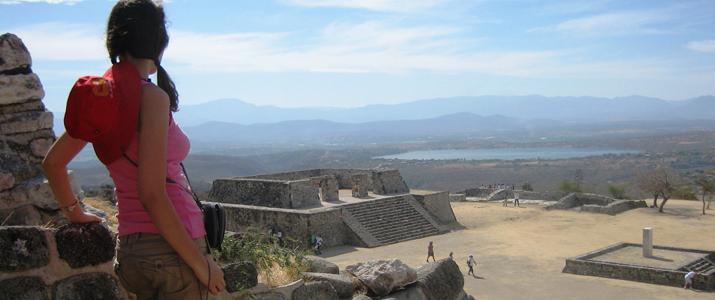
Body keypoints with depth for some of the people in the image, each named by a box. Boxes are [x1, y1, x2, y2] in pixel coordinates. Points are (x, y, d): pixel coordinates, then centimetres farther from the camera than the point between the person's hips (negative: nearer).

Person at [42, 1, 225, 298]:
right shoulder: (151, 96, -15)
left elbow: (52, 162, 17)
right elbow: (152, 195, -20)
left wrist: (74, 212, 31)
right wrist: (201, 263, -14)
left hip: (130, 249, 8)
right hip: (172, 248, -7)